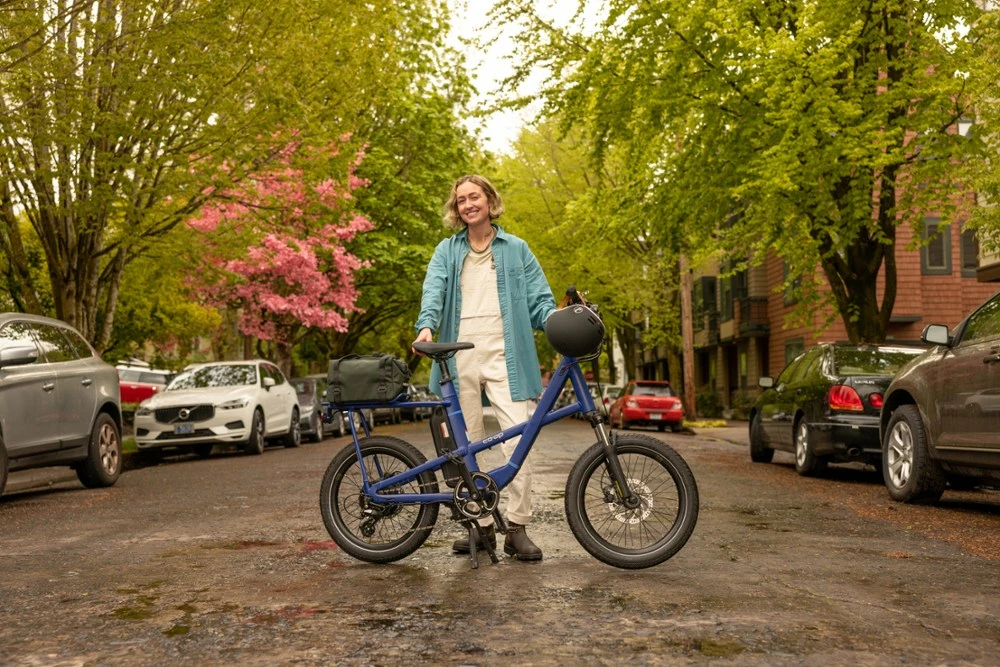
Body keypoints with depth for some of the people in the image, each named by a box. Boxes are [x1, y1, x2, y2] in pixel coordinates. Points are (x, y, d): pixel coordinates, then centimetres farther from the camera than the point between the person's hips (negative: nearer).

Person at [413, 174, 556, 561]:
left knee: (518, 440, -13)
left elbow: (539, 299, 11)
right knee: (466, 447, 4)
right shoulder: (447, 251, 16)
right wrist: (426, 326, -21)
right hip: (459, 358, 2)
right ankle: (481, 525, 14)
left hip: (503, 355, -2)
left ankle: (517, 529, -5)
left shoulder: (515, 249, 14)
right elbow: (433, 290, -1)